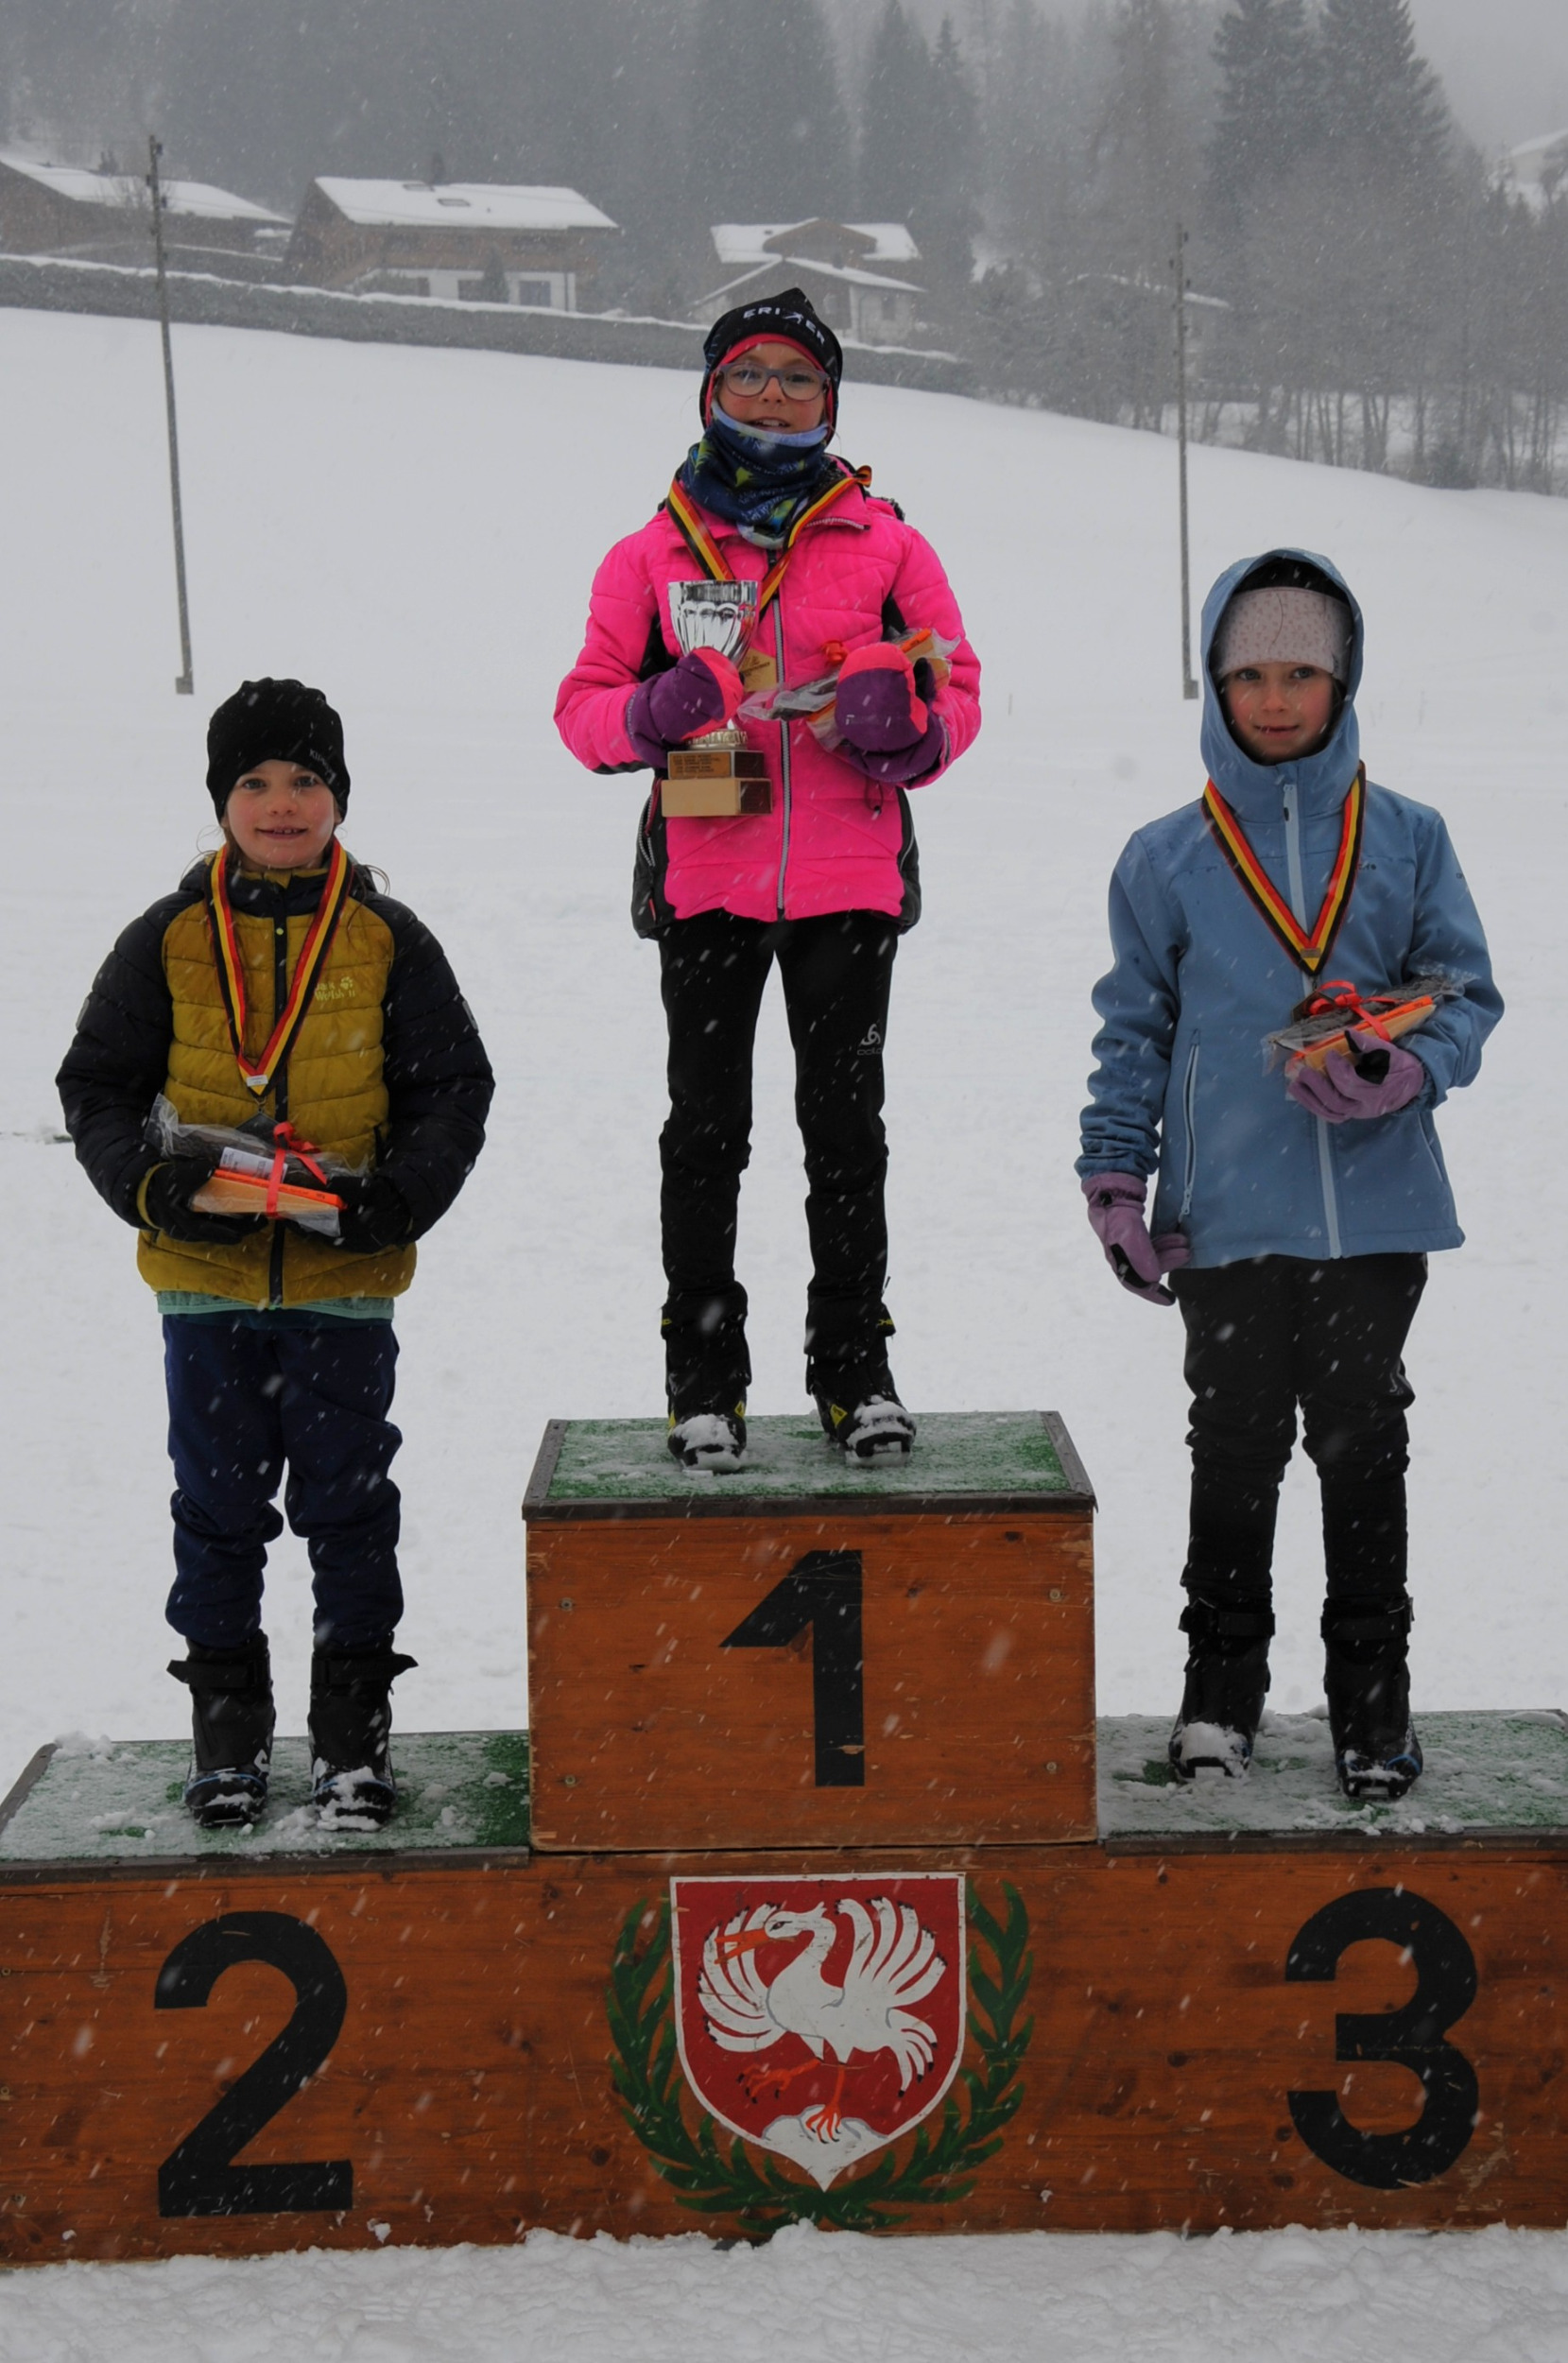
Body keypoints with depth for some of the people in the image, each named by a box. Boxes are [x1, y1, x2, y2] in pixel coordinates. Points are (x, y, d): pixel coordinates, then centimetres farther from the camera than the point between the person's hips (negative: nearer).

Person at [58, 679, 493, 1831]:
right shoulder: (169, 940, 2)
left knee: (349, 1502, 6)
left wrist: (401, 1195, -14)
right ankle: (227, 1717, 23)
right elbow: (97, 1084, 5)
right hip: (205, 1276, 1)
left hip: (346, 1281, -1)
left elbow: (455, 1087, 3)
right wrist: (153, 1183, -13)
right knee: (219, 1504, 9)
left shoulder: (388, 941, 1)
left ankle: (355, 1721, 20)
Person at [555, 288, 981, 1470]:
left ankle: (856, 1367, 18)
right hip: (706, 874, 0)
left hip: (850, 875, 0)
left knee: (847, 1125, 7)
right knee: (707, 1129, 5)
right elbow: (584, 703, 6)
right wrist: (651, 714, -17)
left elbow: (958, 684, 9)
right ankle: (704, 1374, 14)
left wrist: (910, 729, -14)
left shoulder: (884, 541, 6)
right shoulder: (654, 552, 6)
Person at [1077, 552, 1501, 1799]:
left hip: (1376, 1213, 0)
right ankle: (1222, 1685, 22)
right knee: (1236, 1450, 7)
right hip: (1228, 1218, 0)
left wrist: (1406, 1069, -14)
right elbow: (1134, 1029, 9)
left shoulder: (1407, 840, 5)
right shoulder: (1166, 860, 4)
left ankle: (1373, 1697, 21)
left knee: (1363, 1445, 9)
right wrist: (1116, 1179, 3)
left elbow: (1466, 993, 7)